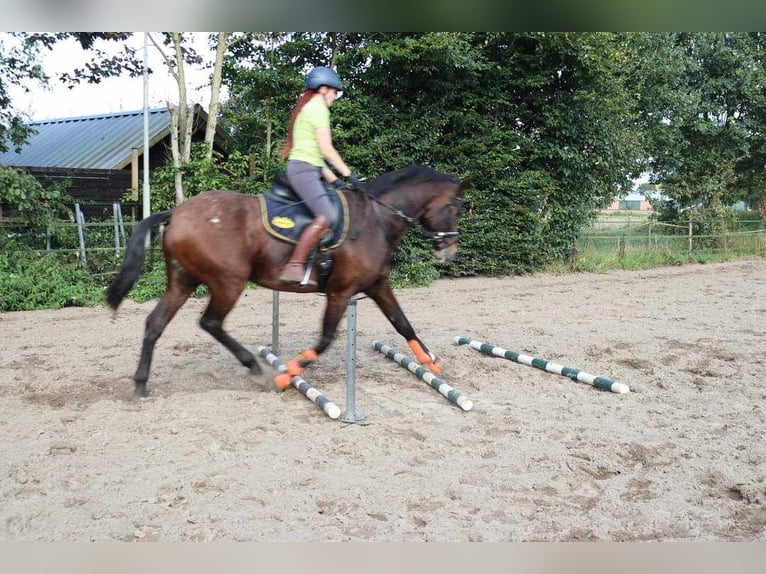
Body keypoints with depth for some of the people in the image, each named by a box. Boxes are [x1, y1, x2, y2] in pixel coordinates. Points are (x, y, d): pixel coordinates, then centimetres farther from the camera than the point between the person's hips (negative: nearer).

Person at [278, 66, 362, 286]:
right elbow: (326, 149, -13)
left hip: (303, 169, 11)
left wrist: (333, 180, 20)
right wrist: (348, 174, -8)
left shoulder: (306, 108, 24)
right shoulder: (318, 108, -6)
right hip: (303, 169, -11)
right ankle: (294, 266, -29)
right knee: (326, 217, -25)